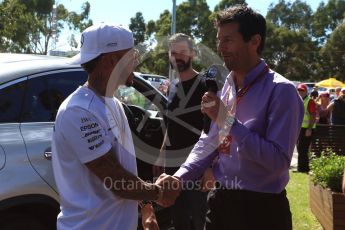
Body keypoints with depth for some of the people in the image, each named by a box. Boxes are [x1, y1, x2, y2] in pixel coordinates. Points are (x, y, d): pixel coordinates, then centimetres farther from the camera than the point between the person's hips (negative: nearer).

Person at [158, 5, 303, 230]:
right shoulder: (225, 87, 7)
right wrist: (178, 178, -3)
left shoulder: (280, 91, -15)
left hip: (261, 208, -6)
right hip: (221, 201, 6)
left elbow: (279, 160, -21)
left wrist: (229, 120, -23)